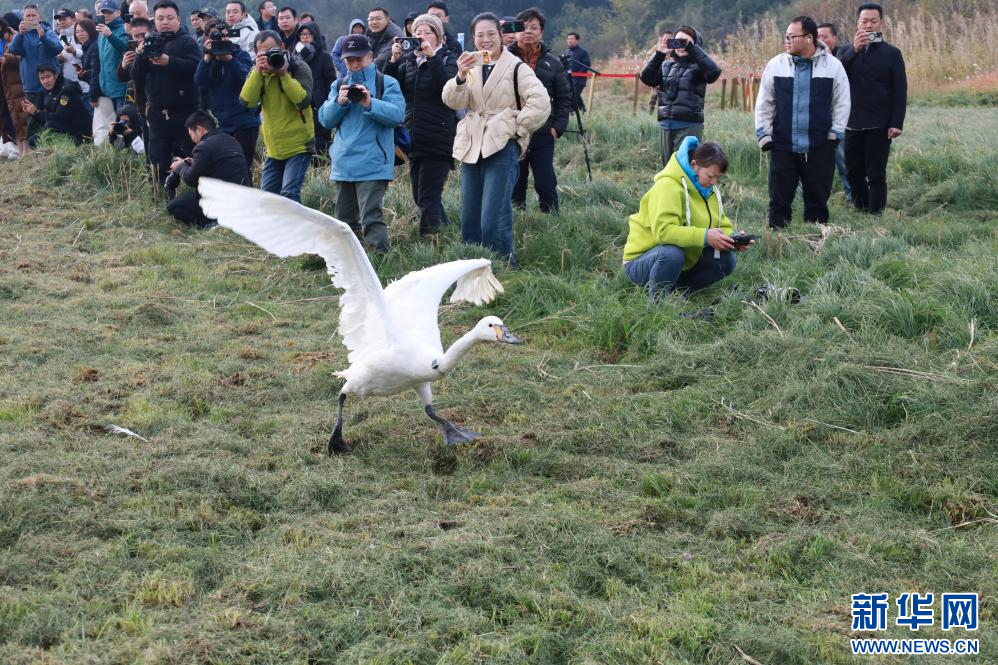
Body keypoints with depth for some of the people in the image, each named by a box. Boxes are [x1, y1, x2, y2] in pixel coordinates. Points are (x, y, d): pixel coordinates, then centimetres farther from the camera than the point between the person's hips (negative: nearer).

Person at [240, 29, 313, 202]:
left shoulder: (298, 67, -8)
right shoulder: (257, 72, 5)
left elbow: (304, 100, -20)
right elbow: (247, 101, -10)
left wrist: (283, 74, -24)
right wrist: (258, 71, -18)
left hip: (298, 145, -6)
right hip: (274, 147, 6)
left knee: (289, 194, -18)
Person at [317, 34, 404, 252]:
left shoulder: (386, 83, 0)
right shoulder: (339, 85, 15)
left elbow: (397, 114, -13)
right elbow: (325, 119, 9)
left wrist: (370, 104, -26)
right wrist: (339, 102, -10)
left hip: (373, 165, -6)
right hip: (343, 164, 6)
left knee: (371, 218, -17)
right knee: (344, 219, 15)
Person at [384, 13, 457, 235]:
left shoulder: (447, 59, 0)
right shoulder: (408, 61, 14)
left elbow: (448, 87, -19)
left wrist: (432, 56, -22)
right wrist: (393, 60, -9)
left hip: (438, 140, -6)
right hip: (414, 139, 6)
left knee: (428, 198, -10)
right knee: (420, 197, 11)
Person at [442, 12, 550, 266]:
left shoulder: (516, 68, -3)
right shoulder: (470, 66, 12)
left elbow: (540, 103, -12)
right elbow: (453, 102, -2)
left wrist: (517, 127, -8)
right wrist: (461, 76, -19)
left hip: (503, 147, -6)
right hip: (471, 147, 6)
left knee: (493, 221, -14)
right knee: (469, 219, 10)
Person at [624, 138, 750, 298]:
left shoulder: (709, 190, 4)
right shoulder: (668, 186, -23)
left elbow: (724, 227, 6)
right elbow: (663, 230, -36)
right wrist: (704, 236, -40)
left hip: (683, 263, 8)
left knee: (726, 260, -9)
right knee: (673, 253, -39)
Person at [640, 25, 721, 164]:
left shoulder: (698, 66, 0)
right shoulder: (666, 65, 13)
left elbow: (714, 72, -21)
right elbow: (646, 78, 0)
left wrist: (692, 48, -21)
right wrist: (659, 54, -11)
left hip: (689, 125, -5)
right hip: (665, 126, 5)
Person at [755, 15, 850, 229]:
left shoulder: (833, 65, -1)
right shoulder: (776, 65, 2)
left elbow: (842, 103, 5)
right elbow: (764, 103, 7)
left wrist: (835, 133, -2)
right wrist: (764, 135, 1)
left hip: (819, 148, -1)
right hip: (783, 147, 1)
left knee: (817, 200, 8)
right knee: (779, 200, 2)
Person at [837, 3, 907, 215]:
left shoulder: (892, 53, 2)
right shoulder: (847, 51, 10)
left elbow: (900, 91, -2)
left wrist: (896, 123, -10)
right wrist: (854, 50, -19)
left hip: (879, 126, -3)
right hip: (852, 124, 3)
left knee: (876, 175, -3)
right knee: (853, 173, 8)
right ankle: (861, 212, 19)